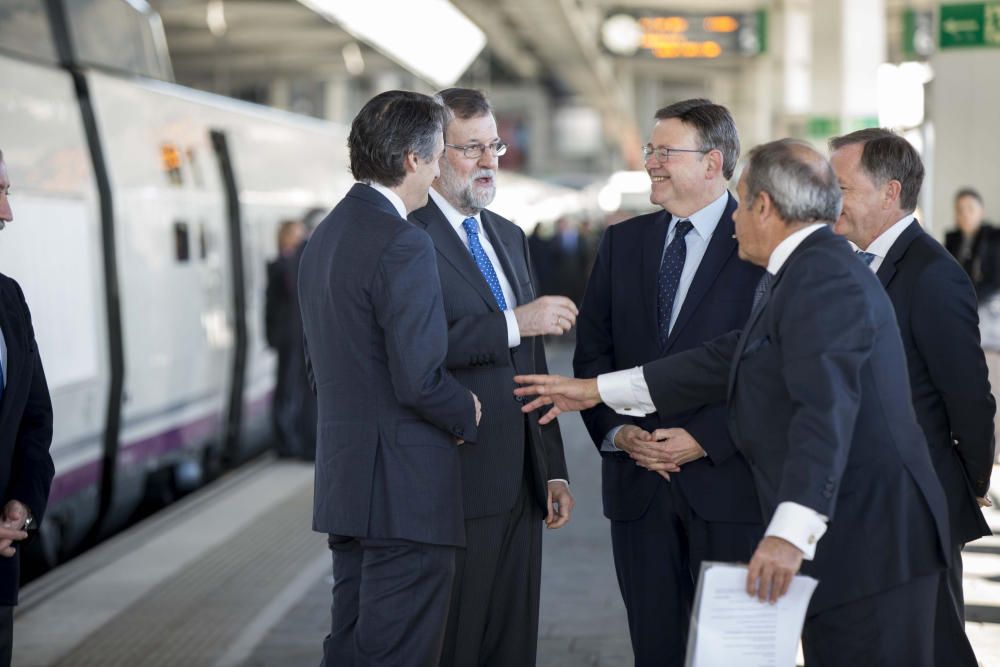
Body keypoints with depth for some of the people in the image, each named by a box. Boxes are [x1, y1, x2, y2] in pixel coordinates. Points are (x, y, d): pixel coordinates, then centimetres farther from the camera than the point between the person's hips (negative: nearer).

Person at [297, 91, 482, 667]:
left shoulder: (325, 236, 13)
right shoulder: (404, 245, -17)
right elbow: (419, 379, -22)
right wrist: (467, 414, -2)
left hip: (344, 479, 9)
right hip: (405, 489, -9)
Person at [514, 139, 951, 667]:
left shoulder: (823, 275, -16)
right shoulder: (809, 271, 18)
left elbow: (826, 408, -27)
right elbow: (730, 359, 23)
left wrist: (791, 531, -35)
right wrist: (597, 390, 25)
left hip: (869, 542, -11)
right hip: (843, 542, 11)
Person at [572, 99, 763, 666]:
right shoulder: (624, 242, 12)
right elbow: (592, 352, 12)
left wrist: (706, 439, -14)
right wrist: (614, 429, -4)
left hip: (728, 482, -4)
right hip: (639, 482, 4)